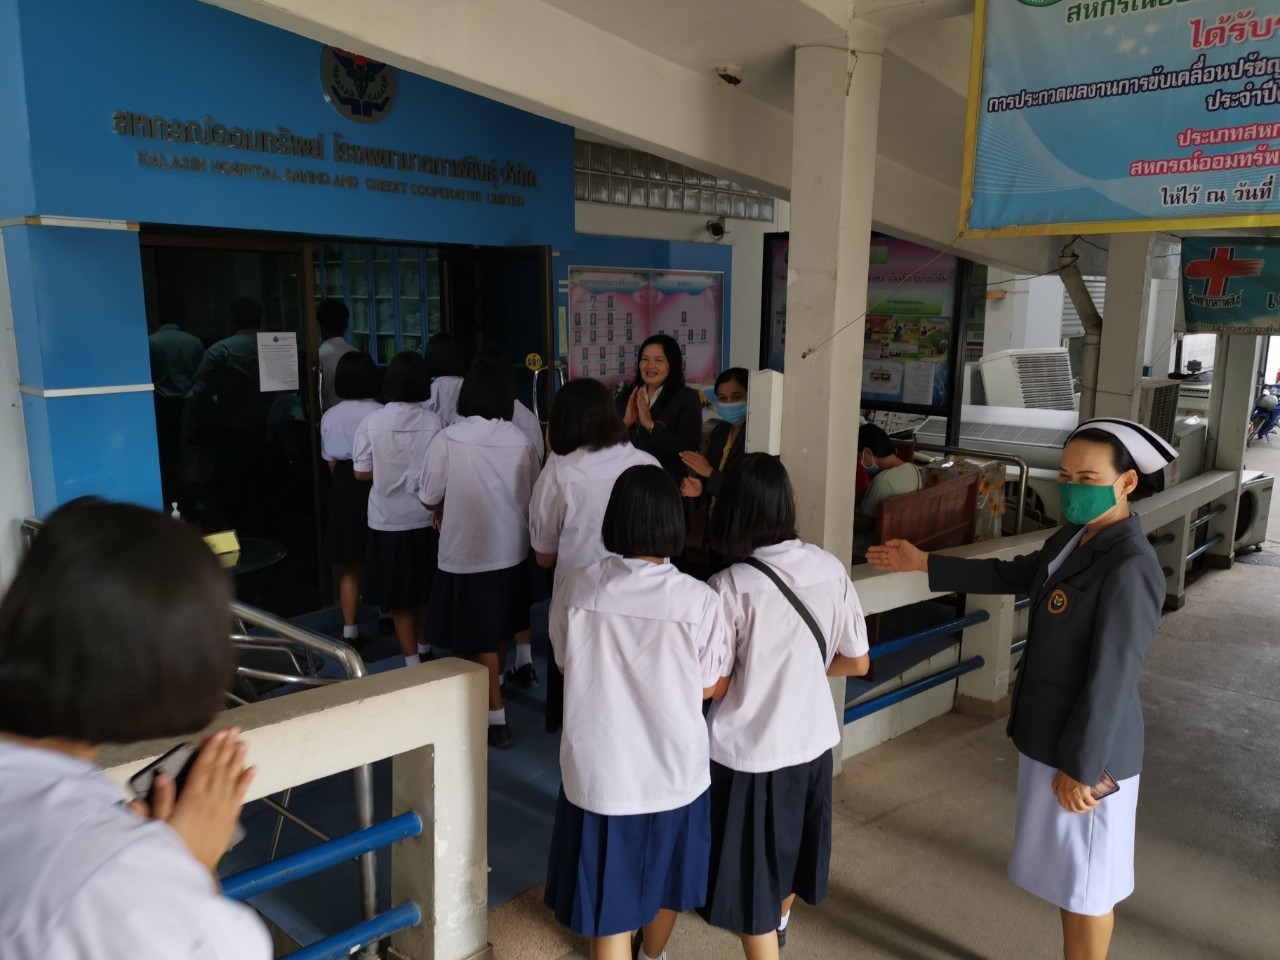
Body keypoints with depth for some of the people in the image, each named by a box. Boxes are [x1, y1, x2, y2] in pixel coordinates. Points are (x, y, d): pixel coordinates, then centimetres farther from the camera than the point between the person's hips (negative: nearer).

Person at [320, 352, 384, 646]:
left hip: (344, 489, 3)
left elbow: (331, 462, 4)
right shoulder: (380, 414, -13)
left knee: (351, 564, 10)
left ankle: (350, 630, 9)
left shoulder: (330, 416, -1)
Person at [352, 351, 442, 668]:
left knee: (400, 598, 9)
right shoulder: (434, 422, -10)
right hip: (427, 520, 2)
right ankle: (423, 649, 38)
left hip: (388, 522, -2)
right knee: (424, 591, 21)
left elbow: (361, 472, -5)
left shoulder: (372, 422, -11)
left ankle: (412, 662, 10)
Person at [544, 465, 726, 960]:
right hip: (673, 771, 1)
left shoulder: (574, 589, -13)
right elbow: (708, 688, -4)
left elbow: (567, 667, 2)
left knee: (610, 909, 14)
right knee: (665, 882, 28)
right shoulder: (698, 599, -17)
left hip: (598, 774, 0)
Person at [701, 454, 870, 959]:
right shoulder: (830, 568, -8)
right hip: (812, 739, 6)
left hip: (750, 751, -6)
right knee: (791, 843, 30)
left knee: (753, 877, 12)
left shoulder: (731, 585, -23)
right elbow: (856, 662, 0)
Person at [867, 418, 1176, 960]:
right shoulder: (1074, 539, 3)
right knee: (1067, 874, 23)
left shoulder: (1129, 568, -24)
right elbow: (1009, 576, 18)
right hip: (1051, 735, 9)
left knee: (1087, 883, 10)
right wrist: (923, 562, 19)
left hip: (1089, 746, -8)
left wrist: (1081, 766, -19)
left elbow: (1112, 676, -23)